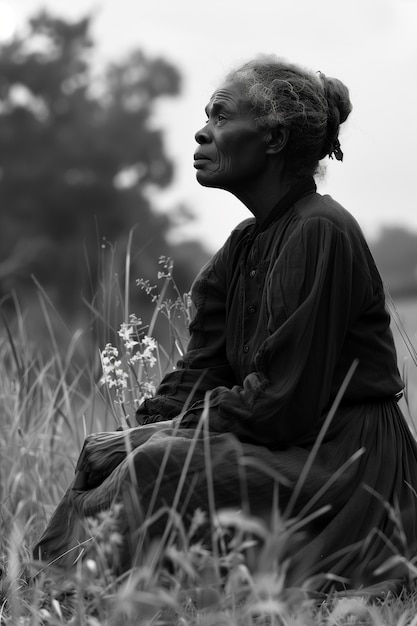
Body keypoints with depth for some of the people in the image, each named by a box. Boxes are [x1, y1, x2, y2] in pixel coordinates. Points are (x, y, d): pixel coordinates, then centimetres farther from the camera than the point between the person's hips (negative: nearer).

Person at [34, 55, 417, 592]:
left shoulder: (320, 232, -16)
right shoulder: (244, 245, 14)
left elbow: (284, 402, -19)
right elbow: (197, 375, 8)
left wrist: (149, 439, -15)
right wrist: (136, 433, -10)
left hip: (344, 463, -9)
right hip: (288, 450, 9)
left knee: (163, 467, -26)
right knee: (105, 454, -4)